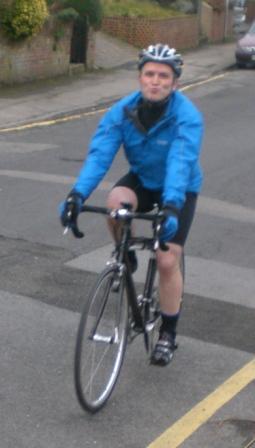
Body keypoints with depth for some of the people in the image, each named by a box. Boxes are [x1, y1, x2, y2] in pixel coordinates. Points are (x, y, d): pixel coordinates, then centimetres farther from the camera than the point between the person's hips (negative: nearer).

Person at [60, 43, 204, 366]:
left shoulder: (188, 117, -29)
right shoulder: (122, 111, -19)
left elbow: (180, 164, -42)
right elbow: (99, 153, -29)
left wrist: (171, 207, -58)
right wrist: (77, 194, -45)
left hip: (179, 190, -2)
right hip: (142, 179, 3)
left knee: (167, 261, -9)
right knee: (116, 202, -32)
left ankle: (168, 334, 12)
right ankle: (126, 258, -1)